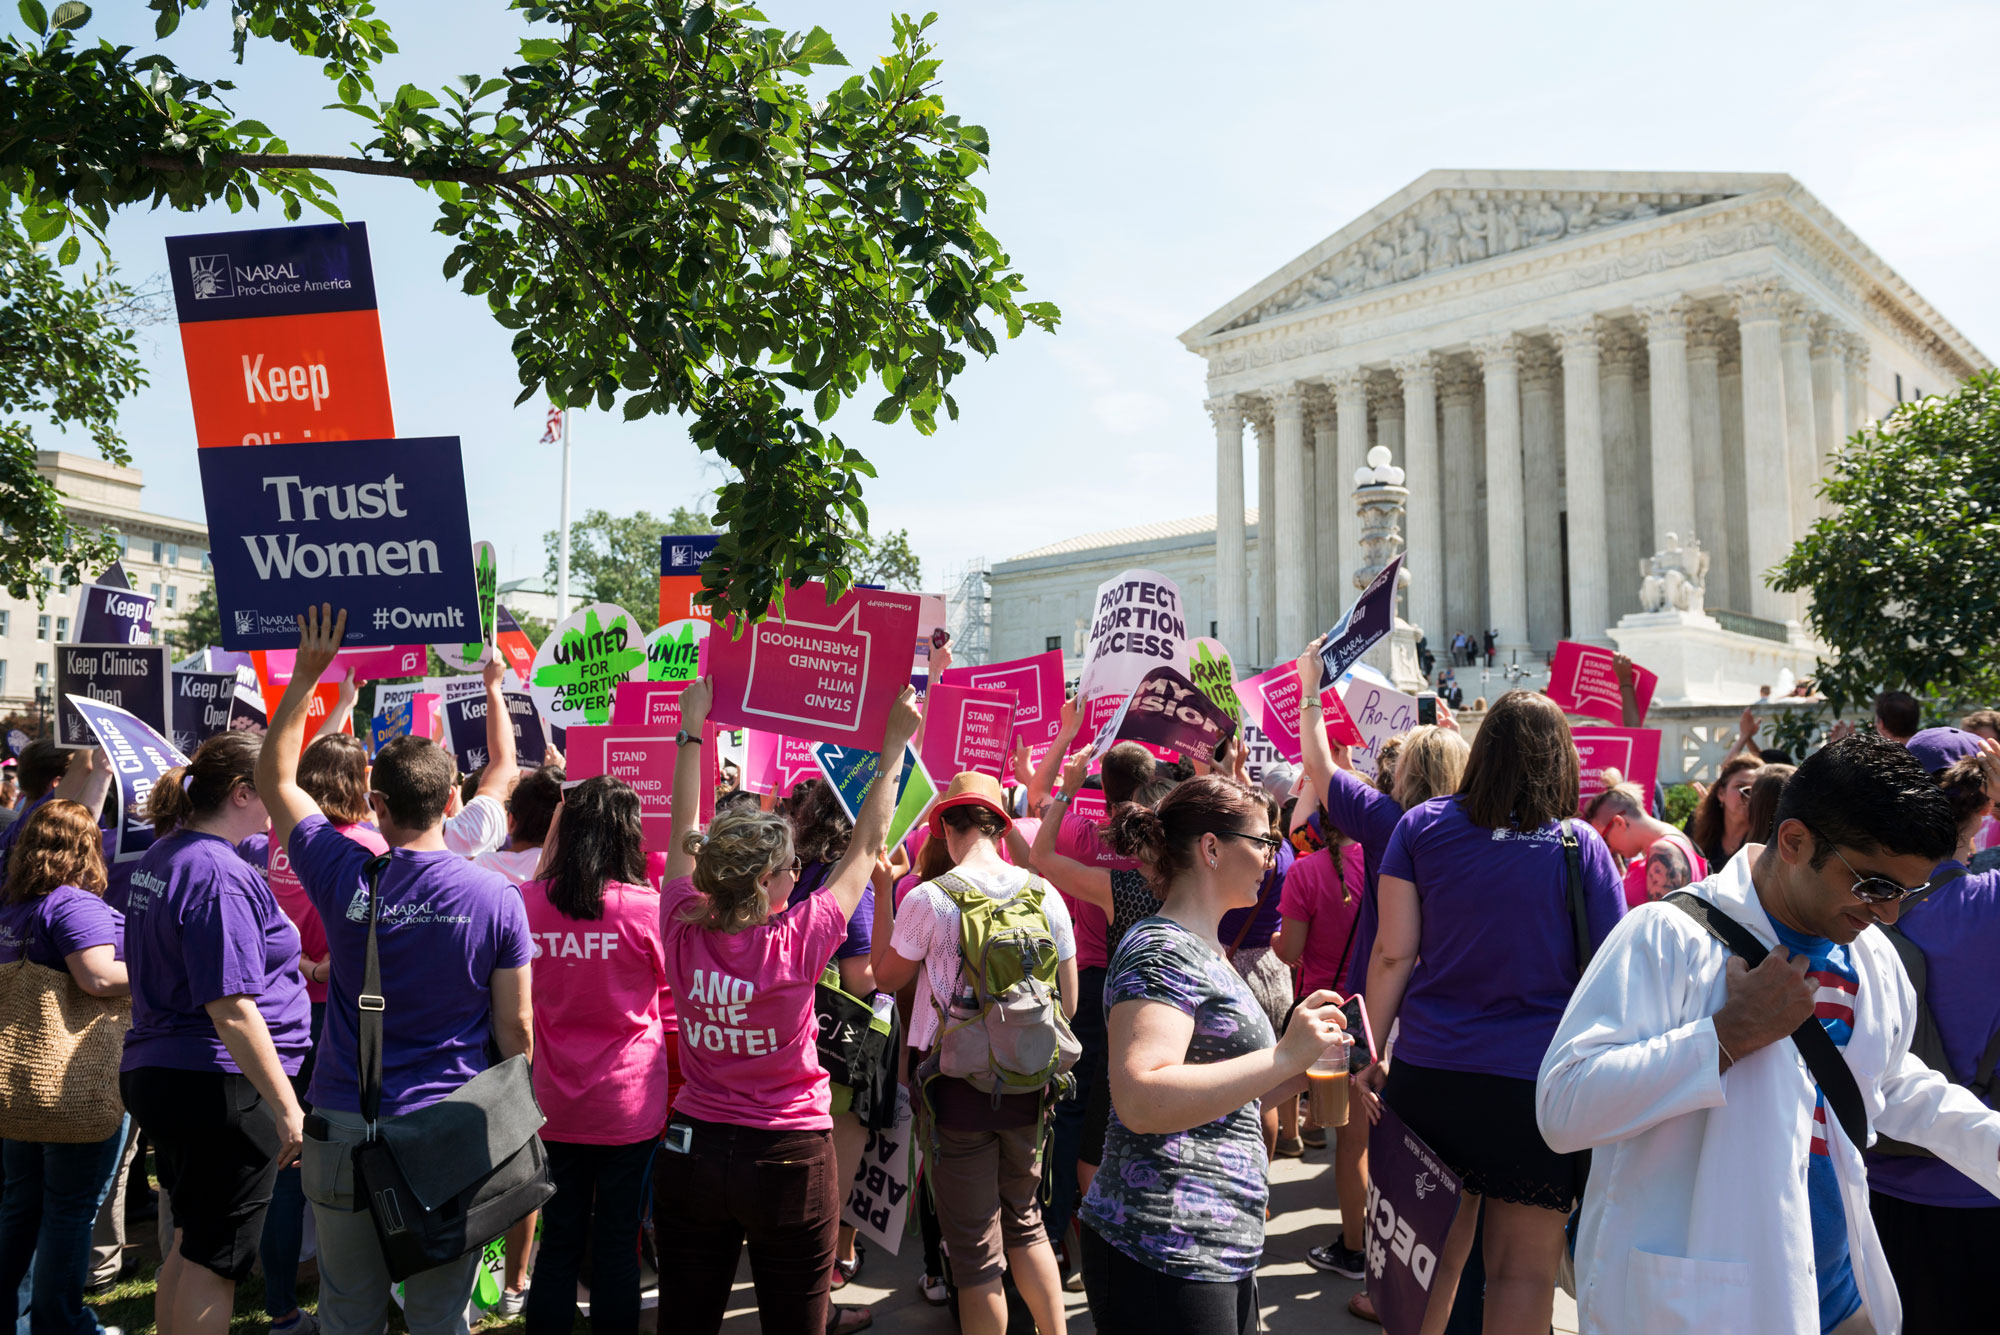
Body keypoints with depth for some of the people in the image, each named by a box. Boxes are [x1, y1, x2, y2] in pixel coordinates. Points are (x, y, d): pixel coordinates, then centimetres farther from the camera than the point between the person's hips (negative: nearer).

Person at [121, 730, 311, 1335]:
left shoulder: (159, 859, 9)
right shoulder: (220, 875, -21)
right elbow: (231, 1011, -24)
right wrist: (287, 1107, -20)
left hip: (156, 1075, 10)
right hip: (221, 1084, -9)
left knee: (191, 1248, 21)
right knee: (214, 1262, 2)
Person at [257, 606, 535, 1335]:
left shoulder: (343, 877, -8)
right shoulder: (496, 897, -11)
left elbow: (274, 777, 9)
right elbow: (516, 1028, -6)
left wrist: (305, 676, 12)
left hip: (345, 1128, 1)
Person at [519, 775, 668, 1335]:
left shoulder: (527, 901, -7)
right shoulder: (645, 906, -17)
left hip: (554, 1103, 3)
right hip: (629, 1103, -3)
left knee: (558, 1240, 16)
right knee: (617, 1243, 9)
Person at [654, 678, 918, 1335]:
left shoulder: (683, 929, -11)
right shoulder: (798, 941, -21)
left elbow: (683, 831, 3)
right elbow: (868, 845, -11)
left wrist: (691, 731, 12)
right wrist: (895, 742, -3)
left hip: (692, 1149, 4)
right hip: (786, 1156, -4)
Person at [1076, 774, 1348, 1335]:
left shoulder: (1204, 952, 17)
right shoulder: (1160, 950, -15)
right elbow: (1142, 1102, -29)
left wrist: (1304, 1071, 9)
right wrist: (1284, 1058, -26)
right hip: (1163, 1252, -10)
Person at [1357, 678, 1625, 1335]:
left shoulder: (1421, 826, 0)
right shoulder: (1582, 846, -4)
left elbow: (1392, 954, -1)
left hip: (1426, 1074, 2)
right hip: (1537, 1081, -2)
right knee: (1523, 1269, 9)